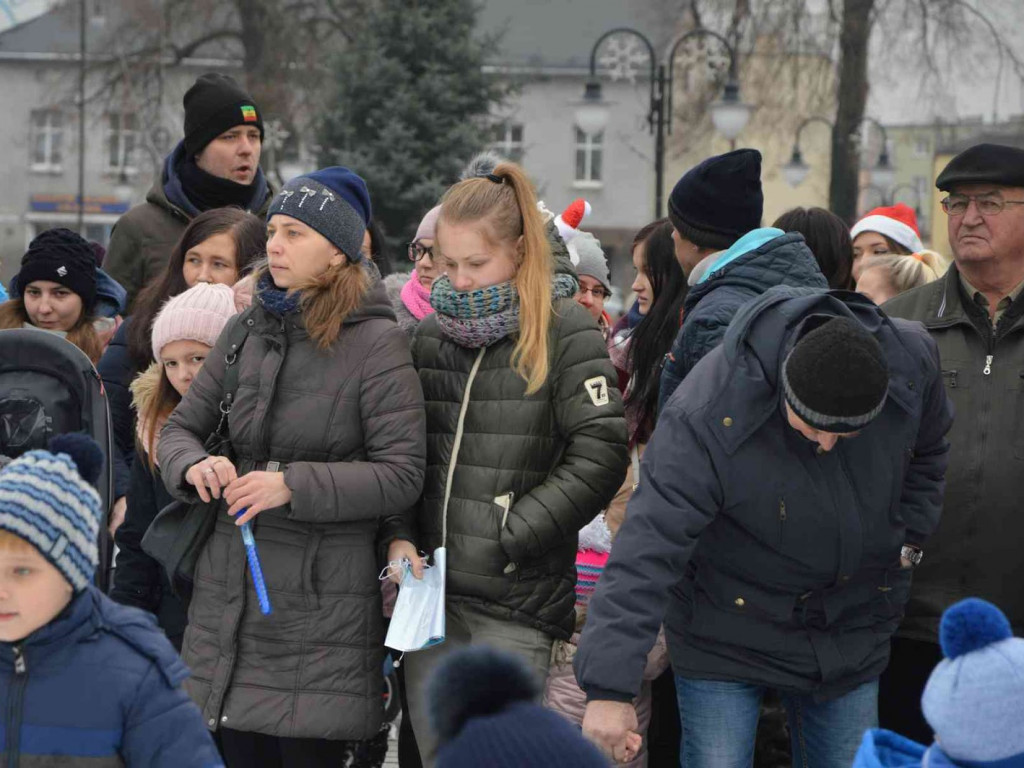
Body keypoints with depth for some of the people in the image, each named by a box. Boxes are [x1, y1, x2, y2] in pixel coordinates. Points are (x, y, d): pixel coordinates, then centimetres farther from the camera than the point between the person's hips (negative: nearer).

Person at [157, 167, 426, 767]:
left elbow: (402, 476, -12)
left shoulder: (375, 341, -8)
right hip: (229, 590, 5)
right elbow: (180, 427, 15)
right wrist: (194, 466, -8)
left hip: (323, 599, -5)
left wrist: (294, 486, -20)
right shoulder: (249, 330, 9)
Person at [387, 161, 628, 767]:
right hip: (431, 589, 5)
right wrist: (398, 535, 0)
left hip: (515, 602, -5)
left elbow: (599, 456, -11)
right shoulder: (430, 332, 12)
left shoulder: (566, 332, -5)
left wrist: (508, 540, -12)